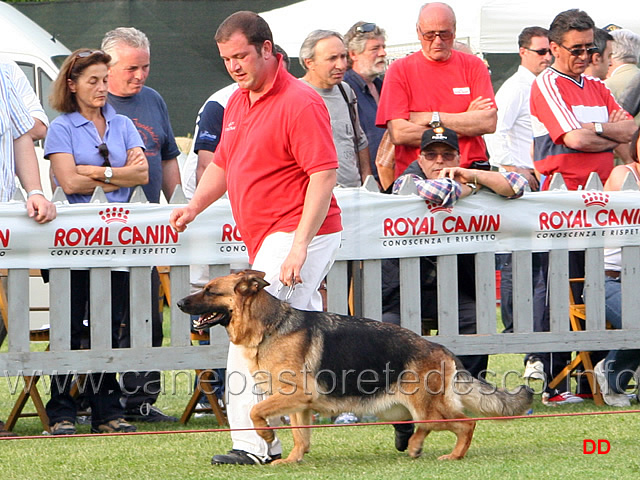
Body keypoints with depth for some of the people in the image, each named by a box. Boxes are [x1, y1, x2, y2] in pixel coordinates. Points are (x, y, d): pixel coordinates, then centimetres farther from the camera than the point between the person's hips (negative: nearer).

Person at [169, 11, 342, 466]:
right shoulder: (237, 102, 15)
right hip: (265, 238, 10)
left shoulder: (300, 103, -14)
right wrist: (196, 205, 9)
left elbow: (324, 176, -20)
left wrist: (299, 246, -25)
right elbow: (223, 163, 28)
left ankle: (254, 443, -13)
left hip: (297, 233, -10)